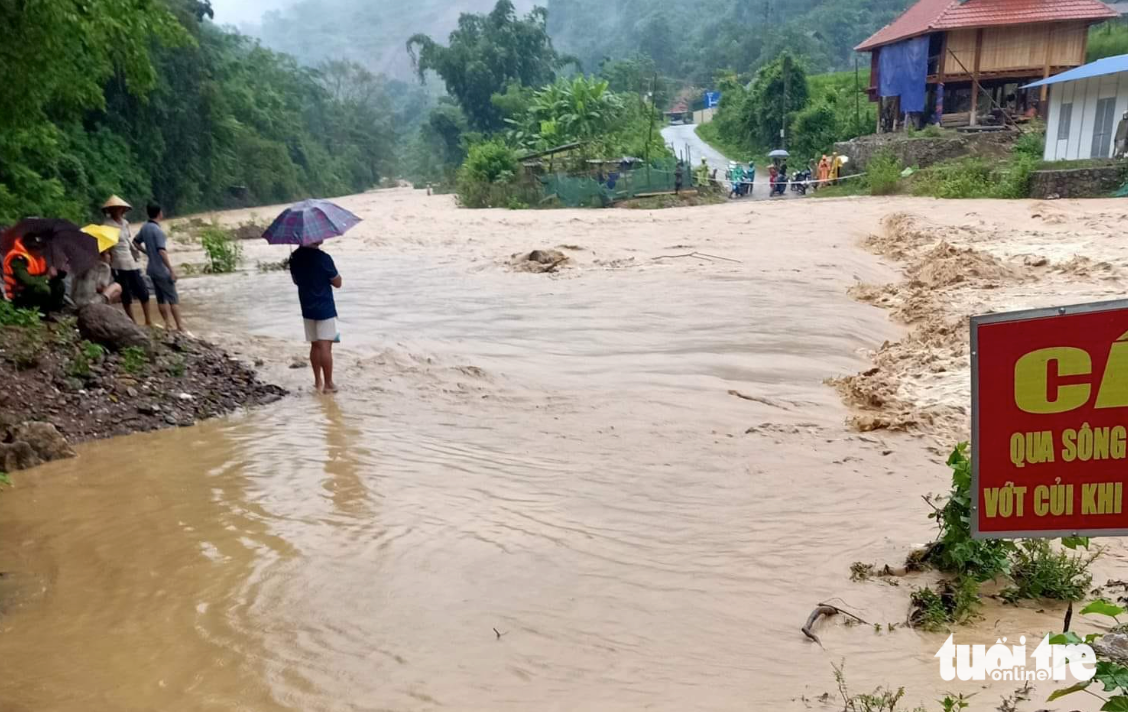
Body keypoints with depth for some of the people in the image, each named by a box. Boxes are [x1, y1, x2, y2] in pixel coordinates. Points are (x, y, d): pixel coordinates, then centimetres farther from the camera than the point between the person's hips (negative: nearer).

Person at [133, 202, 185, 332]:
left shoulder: (145, 228, 6)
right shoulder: (157, 230, -20)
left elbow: (135, 242, 20)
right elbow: (162, 251, -27)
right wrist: (171, 269, -25)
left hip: (152, 269, 8)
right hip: (162, 270, -8)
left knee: (161, 298, 12)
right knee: (173, 298, -2)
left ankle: (168, 323, 17)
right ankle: (180, 326, -1)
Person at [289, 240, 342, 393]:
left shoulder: (295, 257, 2)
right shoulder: (323, 258, -18)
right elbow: (337, 283, -9)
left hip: (307, 309, 6)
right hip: (325, 308, -6)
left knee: (315, 346, 14)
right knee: (325, 346, -3)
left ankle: (318, 381, 21)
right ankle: (328, 384, 0)